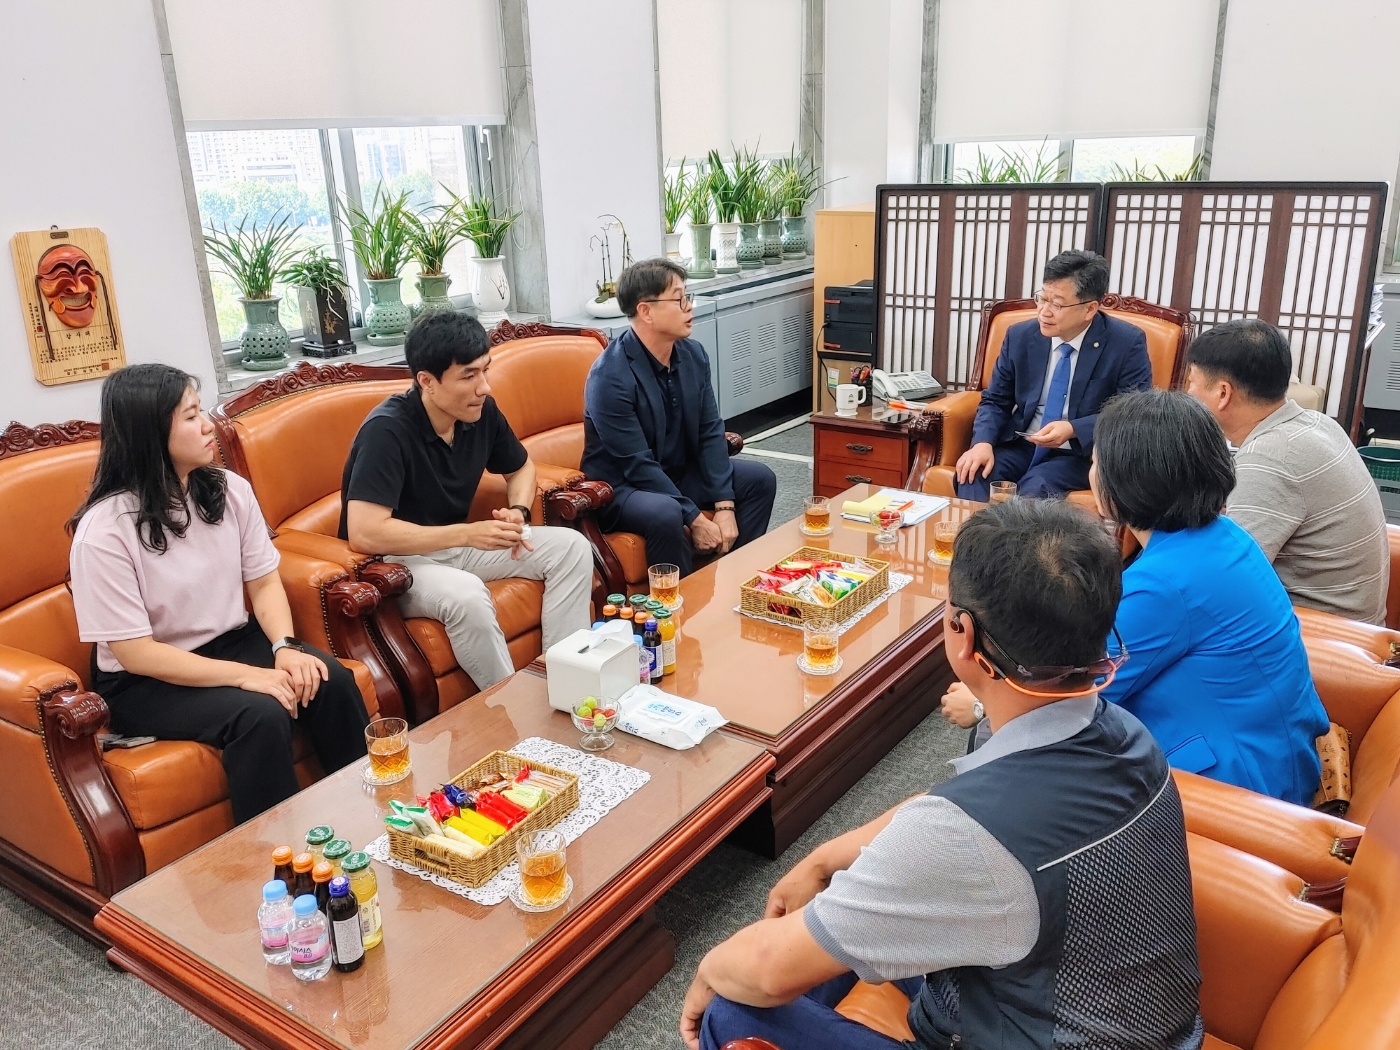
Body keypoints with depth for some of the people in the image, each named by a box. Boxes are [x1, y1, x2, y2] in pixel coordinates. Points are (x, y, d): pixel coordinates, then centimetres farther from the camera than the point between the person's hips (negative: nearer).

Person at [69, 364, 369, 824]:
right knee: (260, 714, -31)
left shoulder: (230, 489, -4)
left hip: (231, 642, 5)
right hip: (144, 683, -5)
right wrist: (246, 676, -26)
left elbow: (264, 582, 2)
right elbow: (135, 653, -20)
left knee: (332, 681, -21)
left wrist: (285, 647, -18)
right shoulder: (105, 529, -20)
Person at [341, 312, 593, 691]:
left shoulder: (481, 411, -6)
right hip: (397, 560, -7)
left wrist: (518, 512, -9)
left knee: (572, 547, -6)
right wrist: (467, 534, -30)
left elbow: (521, 467, 14)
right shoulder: (387, 430, -26)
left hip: (456, 543, 8)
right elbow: (364, 533, -33)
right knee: (467, 594, -37)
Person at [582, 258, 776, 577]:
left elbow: (711, 432, -2)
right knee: (666, 514, -36)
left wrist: (724, 506, -12)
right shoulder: (610, 376, -24)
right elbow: (637, 465, -25)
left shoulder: (693, 354, -2)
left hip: (678, 472, 8)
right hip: (621, 486, -8)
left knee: (760, 479, 1)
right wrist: (694, 520, -24)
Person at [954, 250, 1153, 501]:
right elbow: (995, 401, 7)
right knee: (973, 474, -26)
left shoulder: (1127, 343, -9)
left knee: (1034, 489, -32)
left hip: (1082, 453, -3)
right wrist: (983, 443, -14)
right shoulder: (1020, 336, 1)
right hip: (1020, 445, 3)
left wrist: (1073, 429, -23)